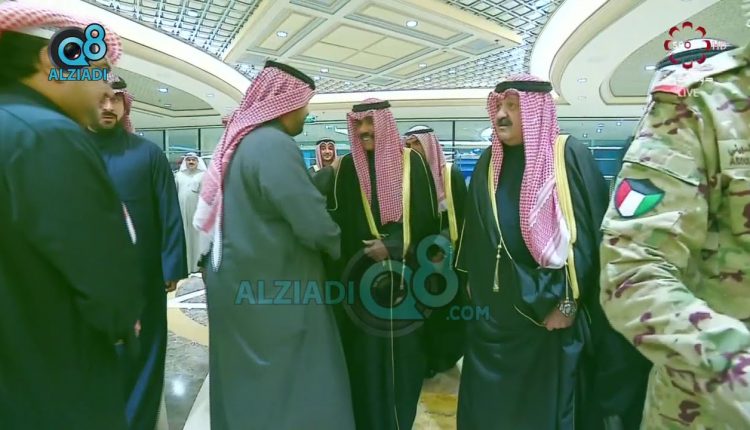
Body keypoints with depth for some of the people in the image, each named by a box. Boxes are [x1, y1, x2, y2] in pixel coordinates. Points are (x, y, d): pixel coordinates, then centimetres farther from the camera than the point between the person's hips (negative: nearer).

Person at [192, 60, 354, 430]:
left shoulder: (239, 140, 10)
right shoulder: (274, 144, -20)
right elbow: (313, 222, -24)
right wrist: (339, 247, -4)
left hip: (240, 282, 10)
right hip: (272, 287, -10)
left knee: (246, 382, 20)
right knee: (294, 389, 3)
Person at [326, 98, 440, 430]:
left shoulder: (412, 162, 1)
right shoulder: (348, 167, 3)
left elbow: (427, 217, -2)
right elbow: (339, 220, -2)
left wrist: (393, 246, -13)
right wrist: (347, 272, -12)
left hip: (405, 274, 0)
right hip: (362, 274, 1)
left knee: (403, 352, 7)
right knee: (365, 354, 4)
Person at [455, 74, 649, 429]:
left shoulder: (571, 156, -9)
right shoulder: (488, 163, 6)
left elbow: (593, 233, -11)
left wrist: (569, 302, -13)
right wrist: (472, 280, 14)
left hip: (556, 310, -4)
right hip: (495, 306, 5)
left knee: (549, 401, 10)